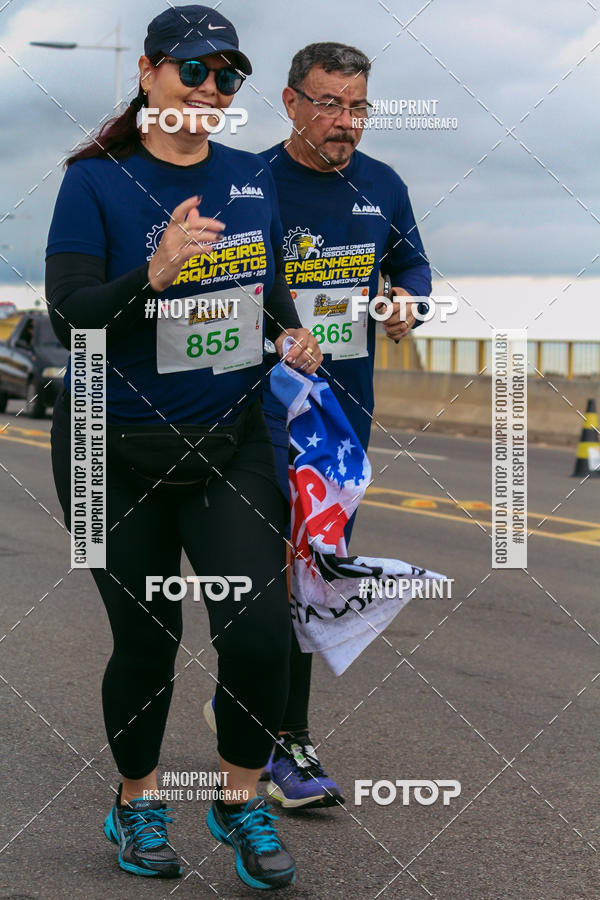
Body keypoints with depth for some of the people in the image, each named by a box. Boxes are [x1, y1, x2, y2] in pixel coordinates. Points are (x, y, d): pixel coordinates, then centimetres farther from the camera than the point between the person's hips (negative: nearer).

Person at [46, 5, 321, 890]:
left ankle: (242, 801, 15)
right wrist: (154, 273, -35)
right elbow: (69, 314, -20)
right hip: (119, 455, -3)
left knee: (259, 629, -8)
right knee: (145, 641, 7)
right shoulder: (97, 181, -10)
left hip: (231, 443, 3)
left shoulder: (252, 178, 5)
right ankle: (138, 799, 33)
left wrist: (291, 334, -1)